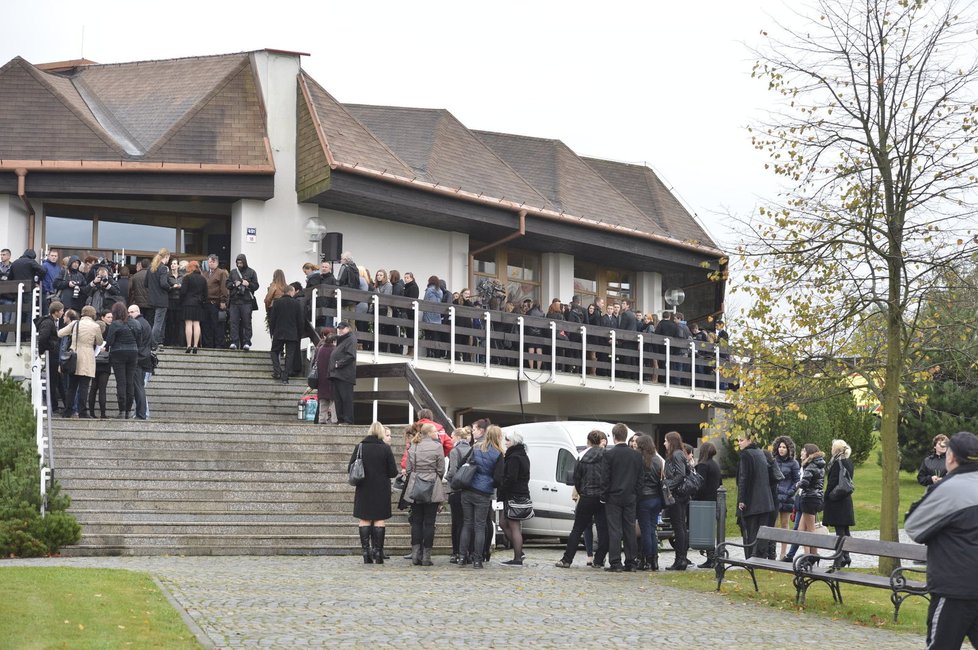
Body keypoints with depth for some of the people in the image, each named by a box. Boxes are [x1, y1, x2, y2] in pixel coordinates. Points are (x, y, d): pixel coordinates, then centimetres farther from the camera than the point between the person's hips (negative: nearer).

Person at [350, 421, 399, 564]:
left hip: (363, 489, 1)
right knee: (379, 520, 4)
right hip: (381, 489, -1)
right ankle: (378, 553, 0)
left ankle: (366, 554, 3)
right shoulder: (386, 449, -7)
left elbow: (350, 468, -1)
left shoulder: (360, 447, -2)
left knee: (364, 520, 6)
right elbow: (393, 472, -5)